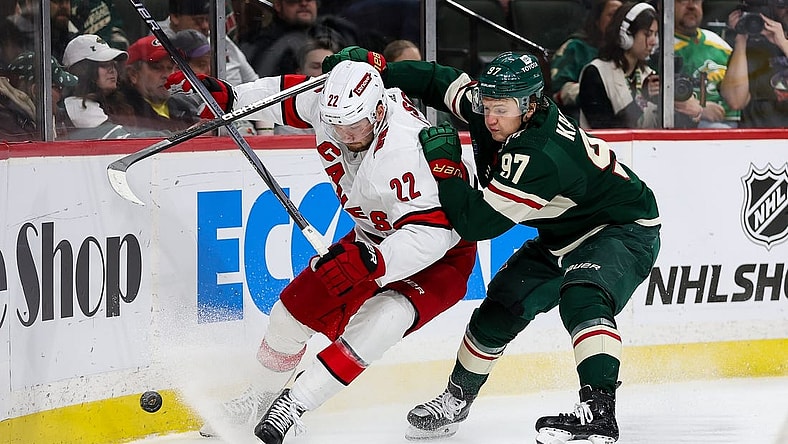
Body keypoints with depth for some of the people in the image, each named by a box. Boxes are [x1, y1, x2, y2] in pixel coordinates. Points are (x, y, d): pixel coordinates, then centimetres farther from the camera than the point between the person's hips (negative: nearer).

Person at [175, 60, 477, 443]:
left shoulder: (407, 150, -39)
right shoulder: (331, 104, -17)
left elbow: (432, 232, -41)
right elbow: (289, 96, 6)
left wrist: (371, 264, -50)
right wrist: (228, 97, 5)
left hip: (442, 254, -7)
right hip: (374, 237, 8)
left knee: (380, 322, -32)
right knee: (293, 310, 4)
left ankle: (292, 407, -24)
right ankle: (263, 396, 30)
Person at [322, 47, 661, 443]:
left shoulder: (542, 155, -37)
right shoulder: (487, 105, -13)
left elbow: (477, 223, -34)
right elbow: (439, 81, 4)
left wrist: (443, 162, -28)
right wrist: (374, 67, -6)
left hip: (623, 228, -9)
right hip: (563, 236, 9)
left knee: (581, 296, -35)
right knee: (501, 307, 6)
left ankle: (599, 408, -42)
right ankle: (457, 398, 24)